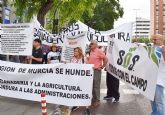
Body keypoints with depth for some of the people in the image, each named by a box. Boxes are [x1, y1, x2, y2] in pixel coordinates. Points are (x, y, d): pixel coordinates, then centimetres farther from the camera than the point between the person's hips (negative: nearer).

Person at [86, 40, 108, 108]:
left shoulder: (99, 51, -13)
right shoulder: (91, 51, 12)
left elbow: (106, 59, -17)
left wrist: (102, 67, -13)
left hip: (96, 71, -9)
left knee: (96, 86, -2)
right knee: (92, 86, 15)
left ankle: (97, 101, 8)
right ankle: (94, 99, 27)